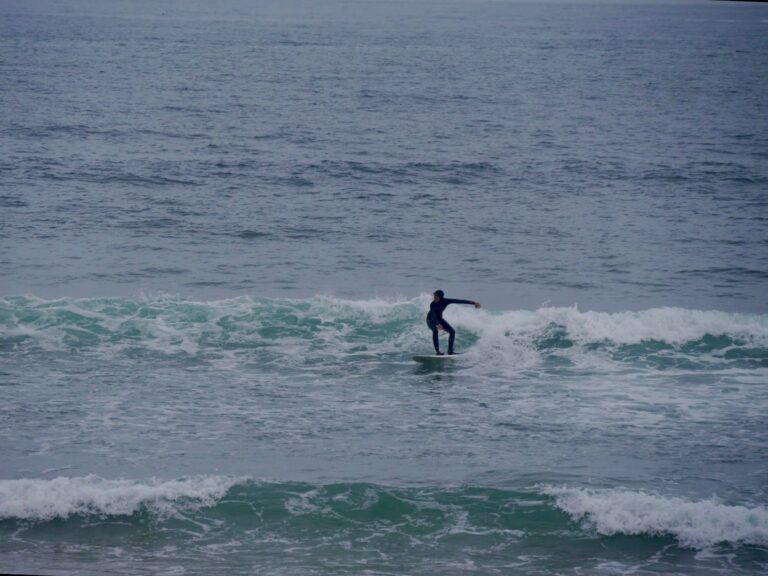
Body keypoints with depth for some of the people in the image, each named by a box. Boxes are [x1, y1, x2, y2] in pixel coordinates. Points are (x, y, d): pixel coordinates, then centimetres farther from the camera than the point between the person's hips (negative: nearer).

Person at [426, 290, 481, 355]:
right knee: (435, 330, -34)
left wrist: (473, 303, -15)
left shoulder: (445, 301, -19)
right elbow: (433, 315, -43)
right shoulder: (433, 305, -31)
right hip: (431, 320, -5)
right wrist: (437, 324, -62)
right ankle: (437, 351, -33)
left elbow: (459, 301, -16)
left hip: (439, 318, 5)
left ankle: (450, 350, 2)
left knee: (452, 331, -6)